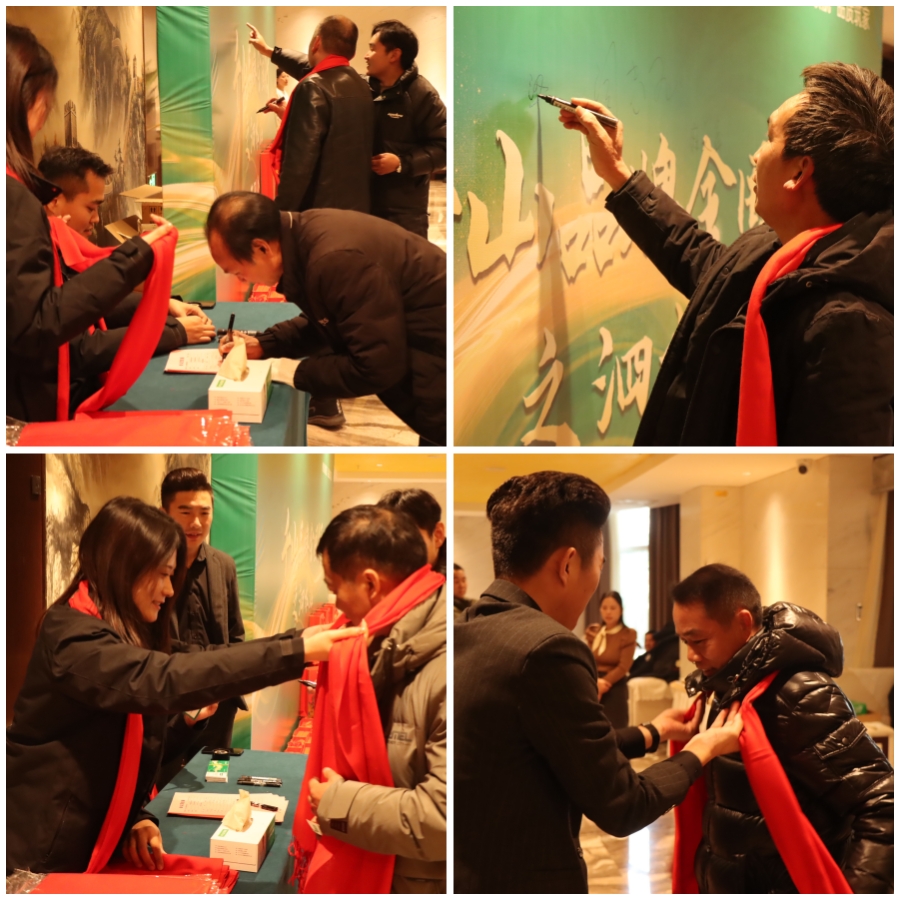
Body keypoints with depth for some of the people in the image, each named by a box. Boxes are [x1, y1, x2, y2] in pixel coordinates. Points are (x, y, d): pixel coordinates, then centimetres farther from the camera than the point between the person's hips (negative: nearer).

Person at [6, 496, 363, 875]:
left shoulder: (124, 636, 10)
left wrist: (136, 816, -8)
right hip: (41, 857, -9)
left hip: (85, 846, 9)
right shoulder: (72, 636, -22)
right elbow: (165, 680, -37)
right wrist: (295, 653, -39)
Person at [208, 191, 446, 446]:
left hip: (441, 359, -9)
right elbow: (323, 320, 17)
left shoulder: (339, 261, -30)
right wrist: (264, 344, 5)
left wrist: (298, 373, -13)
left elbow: (378, 367, -25)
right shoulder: (303, 234, -1)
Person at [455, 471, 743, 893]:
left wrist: (650, 733, 25)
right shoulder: (546, 649, -22)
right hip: (521, 885, -8)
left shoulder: (464, 633, 3)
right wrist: (700, 750, 4)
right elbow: (621, 808, -13)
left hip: (467, 877, 8)